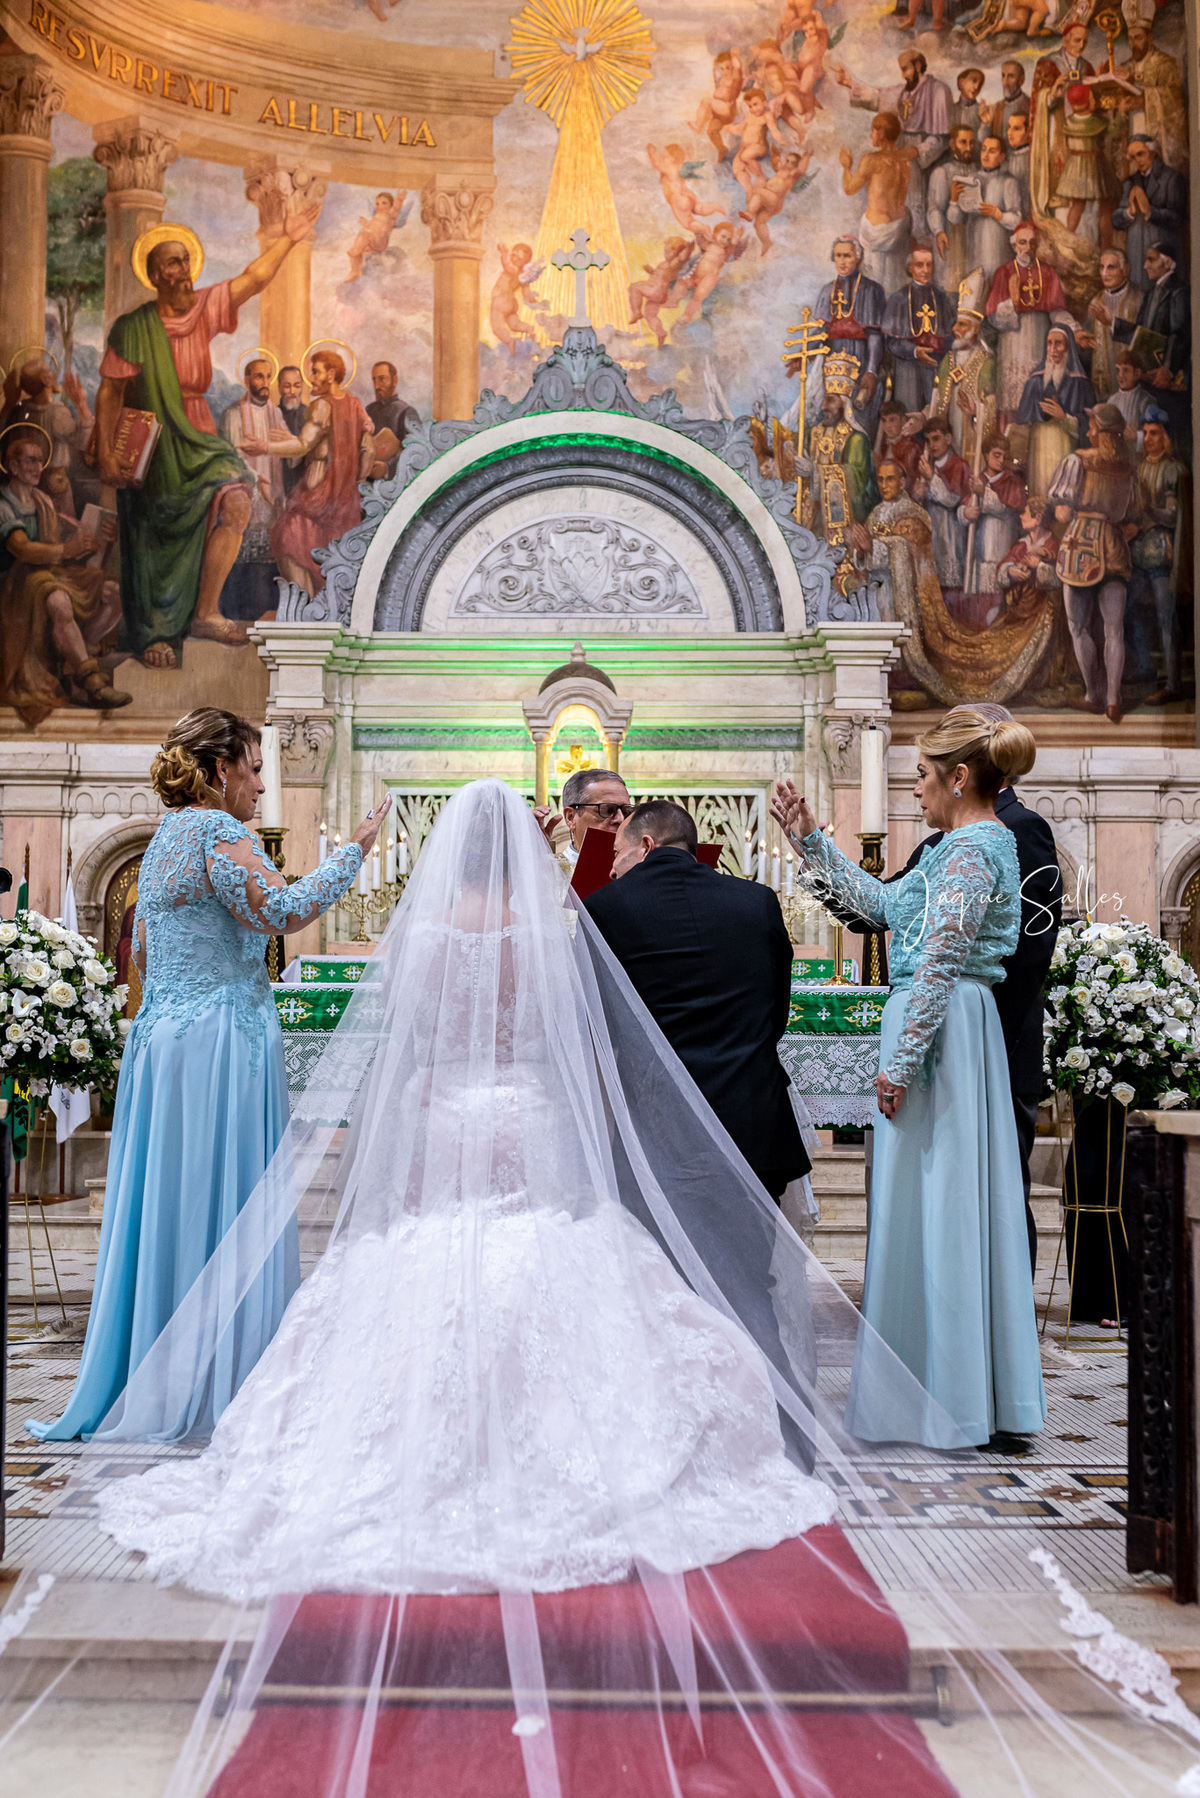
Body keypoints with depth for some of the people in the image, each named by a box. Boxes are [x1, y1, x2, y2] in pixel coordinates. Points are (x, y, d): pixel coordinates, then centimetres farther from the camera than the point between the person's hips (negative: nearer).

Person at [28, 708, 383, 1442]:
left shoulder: (165, 839, 18)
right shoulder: (215, 831, -11)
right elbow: (285, 911, -23)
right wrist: (356, 849, -16)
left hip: (162, 1037, 9)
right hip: (220, 1043, -9)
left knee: (168, 1203, 12)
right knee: (225, 1206, -4)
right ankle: (222, 1381, 2)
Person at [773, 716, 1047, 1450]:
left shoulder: (971, 849, -14)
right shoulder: (977, 844, 17)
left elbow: (940, 965, -19)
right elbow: (885, 902, 22)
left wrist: (900, 1063, -19)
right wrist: (811, 839, 22)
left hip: (936, 1031, -10)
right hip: (952, 1031, 10)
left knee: (934, 1203, -3)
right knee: (958, 1203, 13)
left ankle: (949, 1396, 7)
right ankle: (987, 1398, 21)